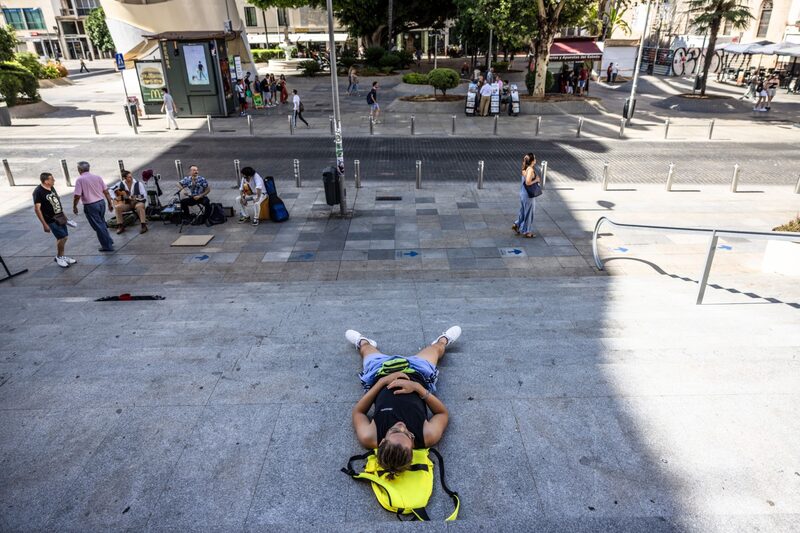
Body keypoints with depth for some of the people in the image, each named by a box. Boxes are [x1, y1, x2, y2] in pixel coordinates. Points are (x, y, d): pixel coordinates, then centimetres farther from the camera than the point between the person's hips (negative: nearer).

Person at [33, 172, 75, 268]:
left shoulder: (52, 188, 5)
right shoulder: (38, 192, -17)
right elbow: (37, 209, -17)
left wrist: (63, 215, 20)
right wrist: (44, 224, -19)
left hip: (60, 217, 8)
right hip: (51, 220, -7)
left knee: (62, 237, 12)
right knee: (62, 237, -10)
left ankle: (61, 256, 28)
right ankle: (59, 257, 10)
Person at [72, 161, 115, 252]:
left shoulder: (80, 180, -11)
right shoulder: (97, 177, 4)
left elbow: (77, 195, -13)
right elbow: (106, 191, 5)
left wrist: (74, 206, 1)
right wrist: (110, 203, 12)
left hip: (90, 205, -5)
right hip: (101, 202, 5)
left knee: (98, 226, 4)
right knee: (102, 223, 23)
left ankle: (107, 246, 9)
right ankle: (109, 241, 30)